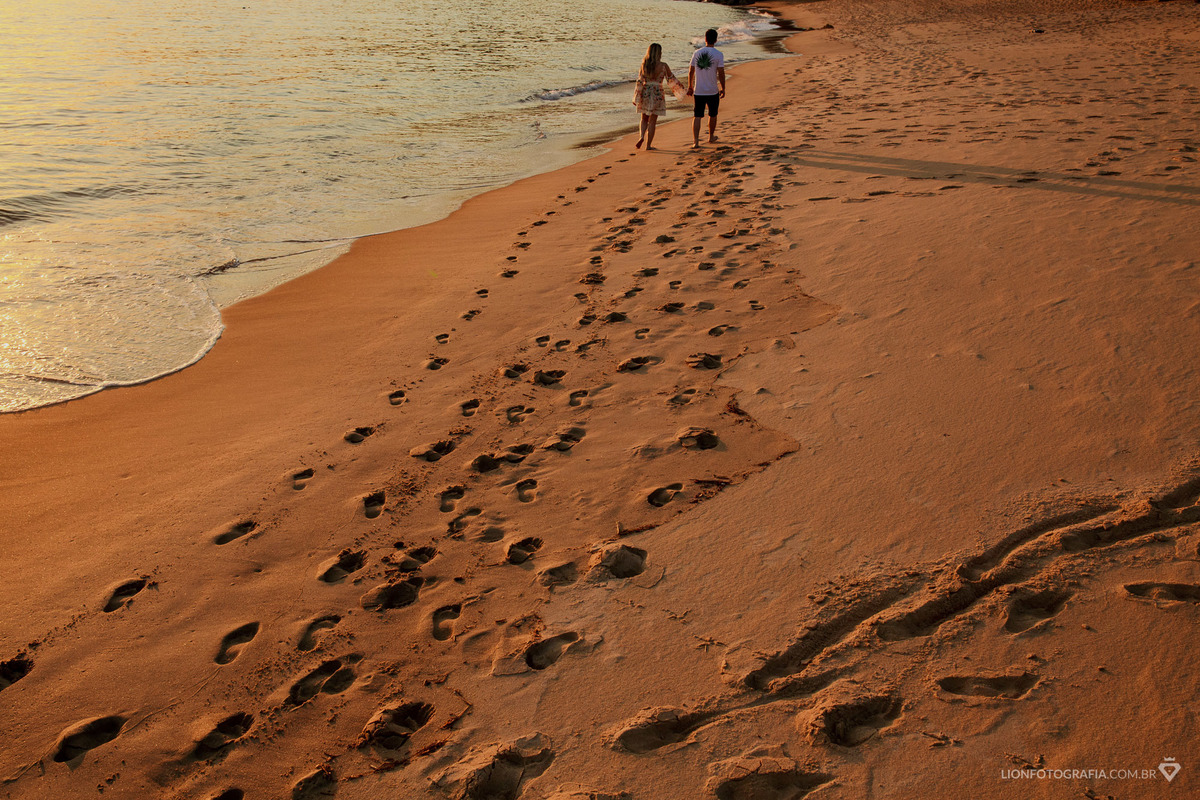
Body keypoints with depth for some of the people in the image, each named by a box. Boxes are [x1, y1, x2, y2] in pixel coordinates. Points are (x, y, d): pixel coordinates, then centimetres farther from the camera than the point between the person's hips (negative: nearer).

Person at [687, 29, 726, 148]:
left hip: (698, 91, 1)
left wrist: (690, 87, 17)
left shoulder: (696, 53, 1)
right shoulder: (718, 55, -8)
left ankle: (695, 141, -10)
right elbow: (721, 73, -9)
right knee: (712, 115, 19)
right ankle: (711, 136, 35)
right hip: (713, 91, -1)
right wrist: (723, 89, 3)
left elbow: (691, 71, 5)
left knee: (697, 116, 1)